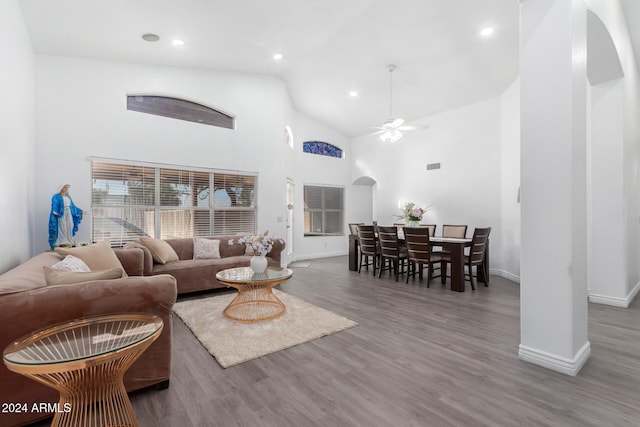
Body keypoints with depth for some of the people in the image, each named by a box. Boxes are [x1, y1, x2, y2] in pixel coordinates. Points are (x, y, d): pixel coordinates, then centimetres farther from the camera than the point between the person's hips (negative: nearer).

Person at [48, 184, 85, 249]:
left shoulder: (68, 197, 16)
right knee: (62, 228, -9)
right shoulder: (56, 197, -3)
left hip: (69, 214, 6)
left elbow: (72, 206, 21)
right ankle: (62, 243, -8)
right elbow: (54, 205, -17)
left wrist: (81, 211, 21)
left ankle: (68, 243, 8)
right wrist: (54, 211, -36)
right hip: (61, 214, -6)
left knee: (69, 228, 4)